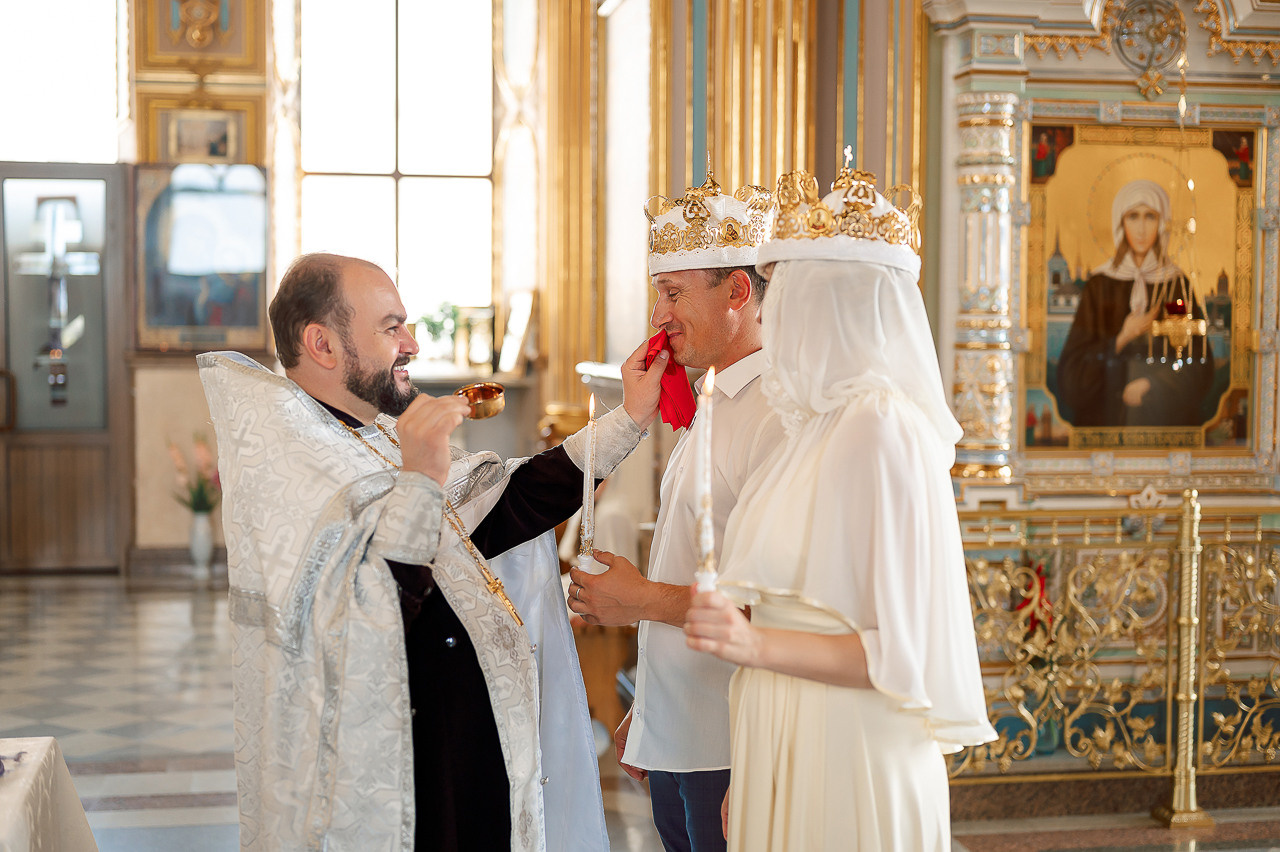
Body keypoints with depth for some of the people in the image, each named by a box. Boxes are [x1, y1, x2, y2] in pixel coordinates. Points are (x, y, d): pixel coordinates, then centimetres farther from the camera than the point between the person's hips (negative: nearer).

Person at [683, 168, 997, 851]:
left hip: (846, 758, -8)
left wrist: (758, 645, -30)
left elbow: (900, 653, -17)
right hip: (784, 749, 8)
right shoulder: (818, 423, 8)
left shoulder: (881, 427, -17)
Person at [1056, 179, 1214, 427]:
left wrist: (1153, 387, -11)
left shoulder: (1179, 286, 3)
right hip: (1106, 415, -1)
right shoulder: (1098, 287, 1)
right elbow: (1071, 368, -3)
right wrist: (1120, 341, -15)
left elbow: (1200, 367, 2)